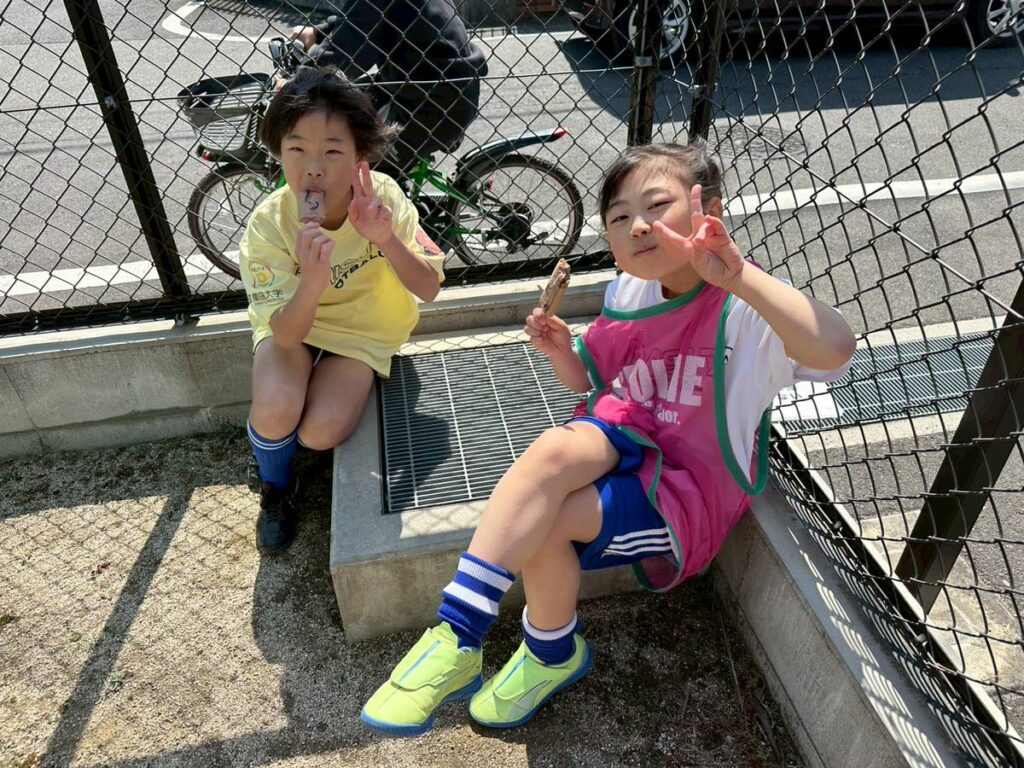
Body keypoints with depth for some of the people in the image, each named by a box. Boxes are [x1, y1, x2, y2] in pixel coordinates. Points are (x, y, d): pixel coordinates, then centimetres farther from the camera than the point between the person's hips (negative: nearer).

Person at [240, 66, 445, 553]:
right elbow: (287, 333, -25)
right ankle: (275, 490, 8)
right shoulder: (269, 223, -23)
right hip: (292, 324, 0)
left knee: (320, 432, -24)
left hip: (360, 331, 0)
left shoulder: (382, 197, -21)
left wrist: (385, 238, -39)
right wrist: (312, 281, -47)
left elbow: (429, 289, -20)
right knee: (275, 411, -29)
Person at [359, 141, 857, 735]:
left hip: (688, 498, -4)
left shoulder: (747, 307, -17)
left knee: (541, 522, -25)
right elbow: (593, 384, 16)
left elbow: (834, 348, -37)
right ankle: (456, 635, -27)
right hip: (628, 441, 5)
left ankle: (555, 654, 6)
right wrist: (562, 352, -6)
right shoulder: (630, 294, 2)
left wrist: (737, 274, -45)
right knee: (557, 448, -31)